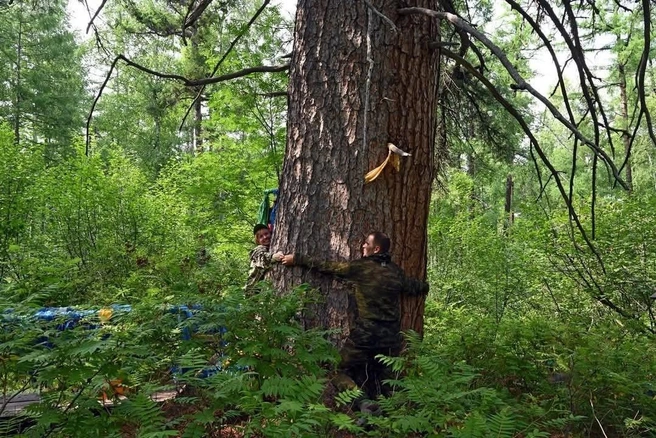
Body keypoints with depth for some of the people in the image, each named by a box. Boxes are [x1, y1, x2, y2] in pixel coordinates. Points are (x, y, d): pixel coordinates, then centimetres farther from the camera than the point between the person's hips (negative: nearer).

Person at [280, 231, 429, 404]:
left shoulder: (360, 267, -8)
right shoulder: (396, 271, 7)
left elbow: (326, 266, -3)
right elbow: (417, 287, 23)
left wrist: (297, 259, 7)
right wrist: (424, 286, 48)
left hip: (364, 335, -5)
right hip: (390, 339, 6)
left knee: (342, 372, 6)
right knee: (379, 379, 20)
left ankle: (362, 402, -15)